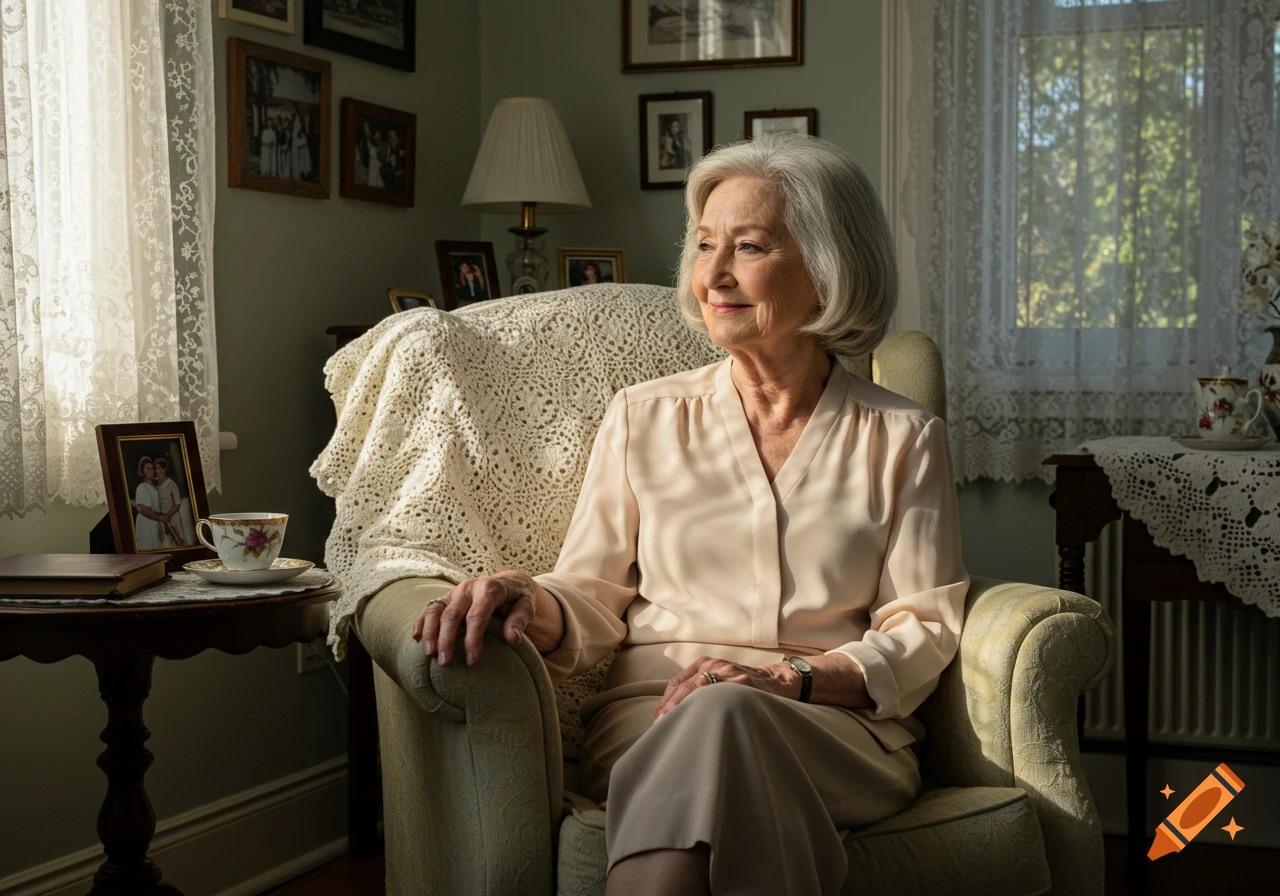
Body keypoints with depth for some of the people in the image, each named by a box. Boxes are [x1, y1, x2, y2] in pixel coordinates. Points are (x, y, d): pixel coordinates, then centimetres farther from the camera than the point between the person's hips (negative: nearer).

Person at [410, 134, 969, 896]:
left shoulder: (902, 440, 11)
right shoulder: (644, 419, 15)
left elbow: (923, 632, 5)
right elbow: (595, 602, 10)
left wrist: (791, 679, -12)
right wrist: (534, 602, -15)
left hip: (842, 733, 0)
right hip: (649, 718, 1)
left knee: (721, 717, -38)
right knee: (715, 719, -39)